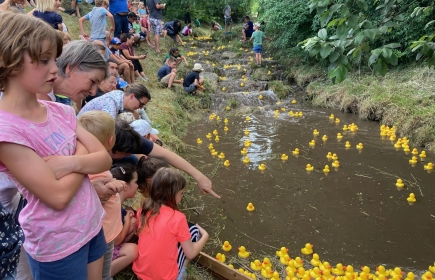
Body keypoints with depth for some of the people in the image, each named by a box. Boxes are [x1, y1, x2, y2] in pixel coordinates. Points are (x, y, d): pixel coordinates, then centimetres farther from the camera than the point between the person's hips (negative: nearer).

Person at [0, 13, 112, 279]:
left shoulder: (61, 111, -2)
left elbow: (105, 159, -3)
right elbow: (58, 196, -24)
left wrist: (72, 162, -22)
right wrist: (84, 154, -11)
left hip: (92, 224, 6)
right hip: (57, 245, -6)